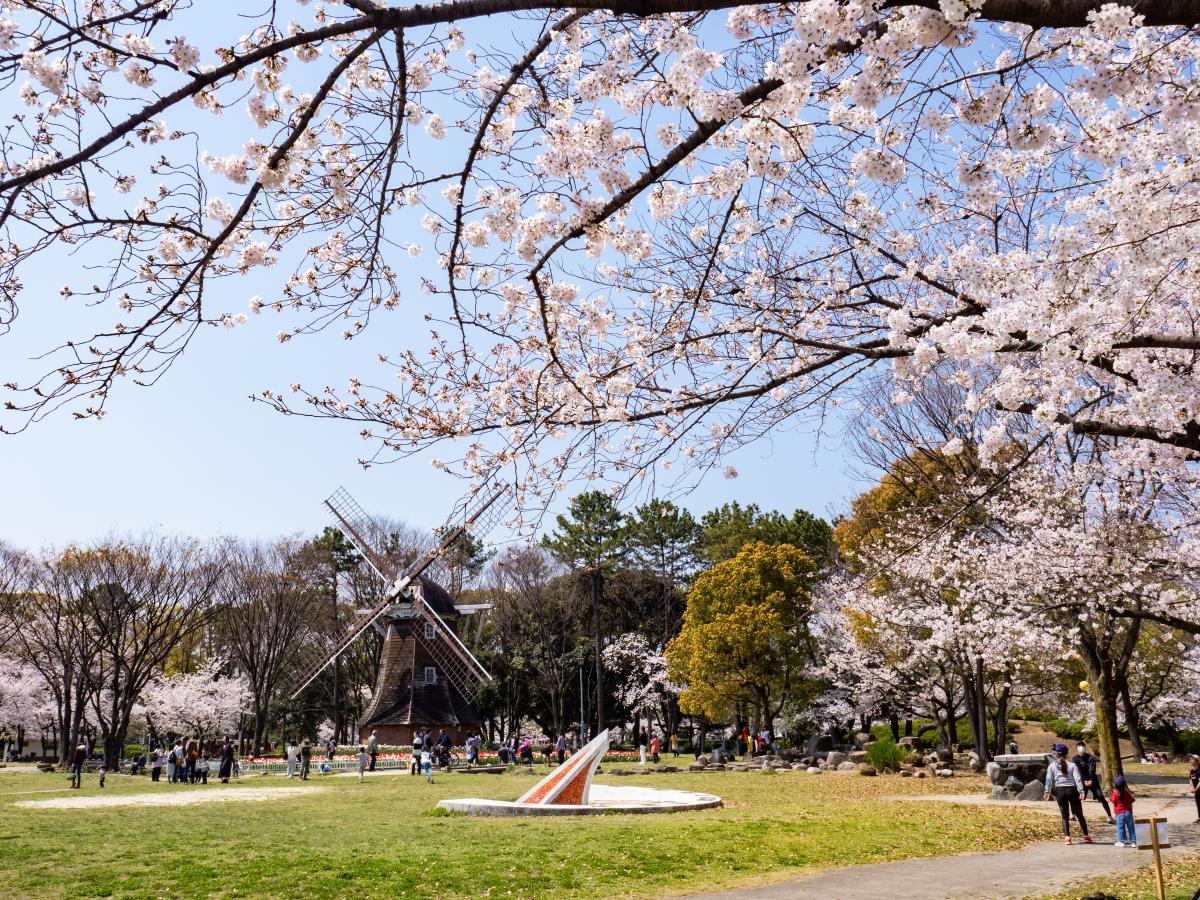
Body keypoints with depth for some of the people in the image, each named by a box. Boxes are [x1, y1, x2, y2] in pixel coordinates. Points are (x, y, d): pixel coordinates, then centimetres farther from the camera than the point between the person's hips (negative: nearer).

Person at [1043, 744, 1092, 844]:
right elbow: (1078, 779, -6)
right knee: (1079, 815, 13)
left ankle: (1067, 837, -5)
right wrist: (1081, 791, -12)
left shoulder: (1052, 766, 7)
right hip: (1072, 790, 0)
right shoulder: (1072, 765, 6)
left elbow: (1049, 779, -3)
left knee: (1065, 816, 7)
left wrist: (1047, 791, -6)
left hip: (1059, 791, 0)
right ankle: (1086, 836, 21)